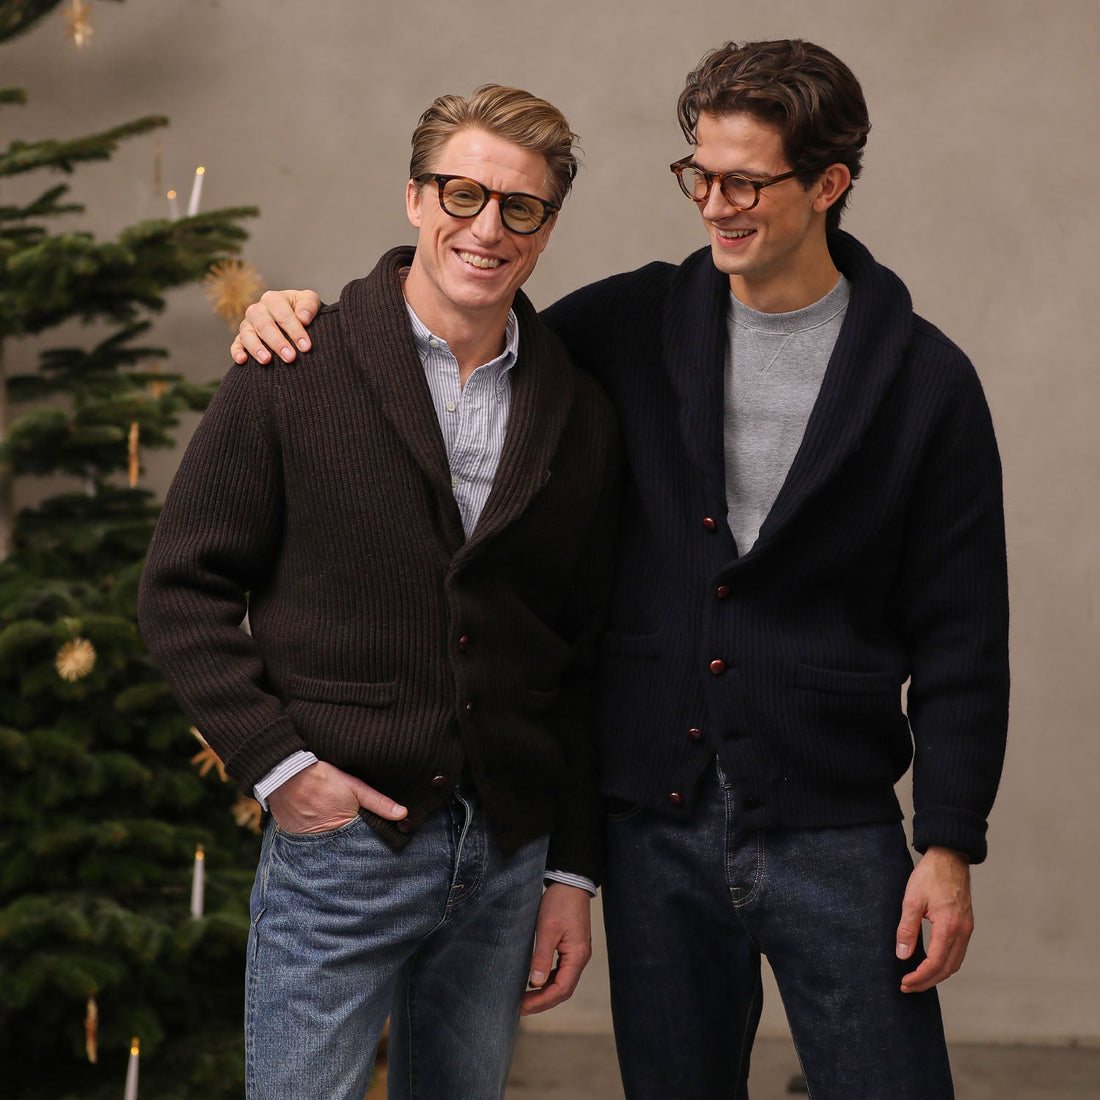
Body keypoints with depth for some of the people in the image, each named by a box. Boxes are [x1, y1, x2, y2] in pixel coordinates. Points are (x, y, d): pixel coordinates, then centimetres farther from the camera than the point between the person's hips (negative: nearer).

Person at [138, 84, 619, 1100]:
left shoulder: (581, 417, 7)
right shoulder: (294, 374, -3)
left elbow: (587, 662, 10)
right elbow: (183, 588, -1)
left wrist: (573, 872, 8)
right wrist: (274, 761, -11)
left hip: (507, 857, 3)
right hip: (339, 838, -3)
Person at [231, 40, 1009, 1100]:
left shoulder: (925, 379, -2)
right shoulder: (635, 326, 5)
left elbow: (961, 635, -2)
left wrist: (949, 846, -6)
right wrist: (304, 318, 0)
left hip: (833, 828, -2)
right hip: (655, 823, 3)